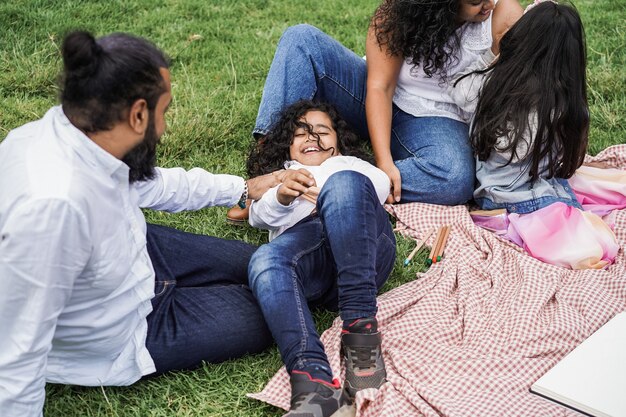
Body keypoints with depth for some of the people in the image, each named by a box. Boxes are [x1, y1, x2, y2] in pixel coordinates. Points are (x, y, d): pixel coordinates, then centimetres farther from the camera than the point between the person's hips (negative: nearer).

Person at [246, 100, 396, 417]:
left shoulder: (351, 165, 40)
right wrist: (282, 195, -8)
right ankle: (314, 383, -55)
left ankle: (361, 330, -42)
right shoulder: (278, 178, 41)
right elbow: (260, 216, 16)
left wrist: (334, 199, -4)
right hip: (302, 242, 1)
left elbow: (381, 184, 15)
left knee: (343, 183, -33)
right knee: (265, 261, -35)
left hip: (364, 251, 0)